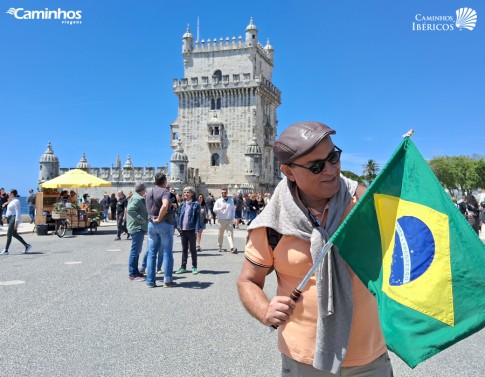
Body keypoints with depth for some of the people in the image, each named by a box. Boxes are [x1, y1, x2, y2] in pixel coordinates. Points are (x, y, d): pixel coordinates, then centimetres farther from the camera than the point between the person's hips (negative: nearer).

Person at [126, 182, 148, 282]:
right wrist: (141, 219, -24)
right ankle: (132, 274, -4)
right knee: (135, 250, -7)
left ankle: (135, 271, 25)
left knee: (137, 250, 17)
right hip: (137, 227, -11)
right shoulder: (137, 199, -15)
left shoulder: (138, 198, 17)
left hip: (139, 228, 11)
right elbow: (130, 209, -28)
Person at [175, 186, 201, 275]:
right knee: (184, 249, 12)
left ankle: (194, 267, 15)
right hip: (183, 230, 5)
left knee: (192, 249, 5)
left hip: (191, 230, -5)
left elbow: (198, 217, -9)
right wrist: (179, 225, 2)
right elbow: (180, 216, 14)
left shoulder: (196, 204, -6)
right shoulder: (183, 204, 9)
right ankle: (183, 267, 19)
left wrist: (197, 230, -14)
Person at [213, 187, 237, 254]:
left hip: (229, 220, 1)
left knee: (230, 233, -10)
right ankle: (220, 247, 26)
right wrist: (221, 208, -26)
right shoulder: (218, 201, 0)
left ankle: (232, 248, -20)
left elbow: (233, 209, 15)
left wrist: (233, 218, 6)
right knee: (220, 234, 10)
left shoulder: (231, 200, 9)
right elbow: (214, 209, -9)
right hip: (221, 220, -1)